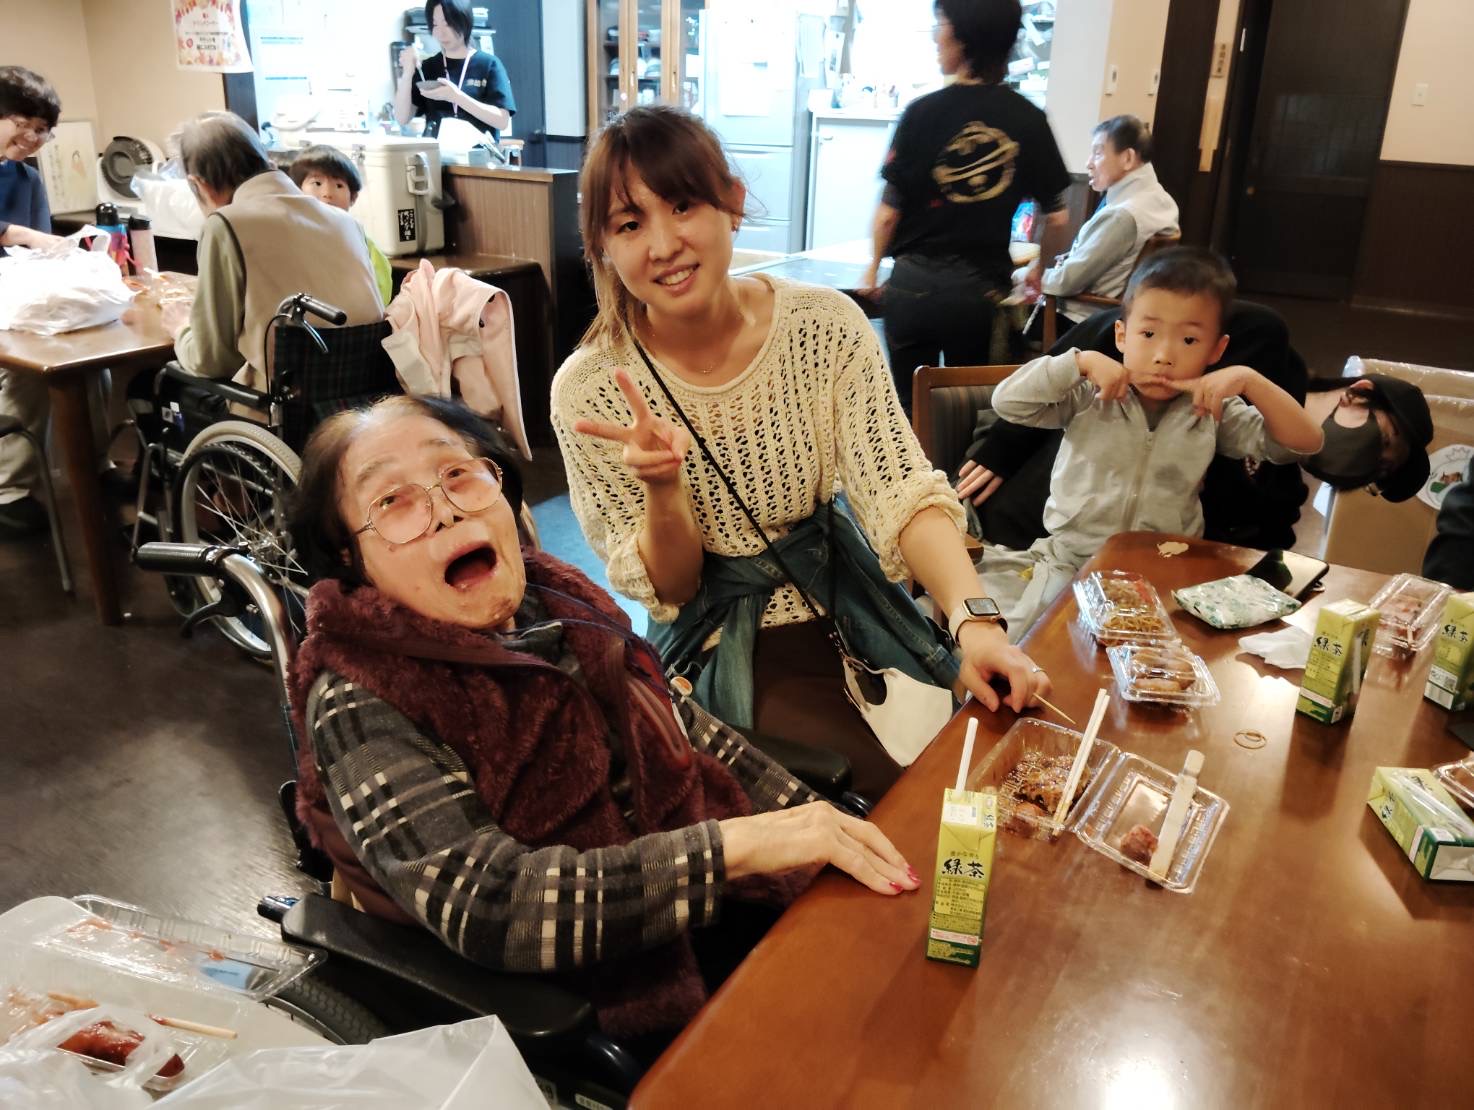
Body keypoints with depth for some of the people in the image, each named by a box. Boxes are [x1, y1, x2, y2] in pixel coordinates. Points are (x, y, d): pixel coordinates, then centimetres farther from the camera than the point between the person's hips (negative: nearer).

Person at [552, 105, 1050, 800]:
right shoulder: (589, 390, -14)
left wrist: (975, 622, -34)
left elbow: (902, 494, -16)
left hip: (847, 604, 3)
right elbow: (668, 590, -9)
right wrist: (662, 486, -30)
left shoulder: (825, 325, -10)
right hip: (723, 650, -3)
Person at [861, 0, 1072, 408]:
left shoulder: (924, 112, -9)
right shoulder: (1029, 120, -2)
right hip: (982, 287, 2)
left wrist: (874, 266, 10)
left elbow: (890, 209, -7)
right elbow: (1056, 217, 1)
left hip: (915, 281, -2)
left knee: (911, 403, 13)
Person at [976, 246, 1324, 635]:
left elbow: (1306, 442, -2)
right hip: (1068, 557, -1)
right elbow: (1007, 401, -10)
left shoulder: (1213, 414, 2)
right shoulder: (1091, 397, -1)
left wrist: (1248, 380, -14)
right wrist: (1081, 362, -16)